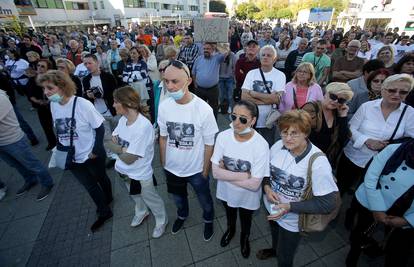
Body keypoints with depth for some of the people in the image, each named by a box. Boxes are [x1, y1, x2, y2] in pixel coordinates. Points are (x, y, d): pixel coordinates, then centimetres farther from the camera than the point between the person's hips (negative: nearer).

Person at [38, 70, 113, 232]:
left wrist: (96, 150, -18)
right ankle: (104, 212, 34)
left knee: (100, 178, 19)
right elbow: (59, 129, 11)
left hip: (92, 155, -5)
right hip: (71, 157, 5)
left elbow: (99, 128, -17)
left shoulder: (82, 104, -22)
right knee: (89, 185, 16)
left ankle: (107, 199, 48)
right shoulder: (53, 105, -3)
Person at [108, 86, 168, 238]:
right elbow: (112, 142, -2)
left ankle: (162, 220, 46)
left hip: (140, 174, -7)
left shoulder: (144, 126, -34)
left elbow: (129, 159, -29)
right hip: (124, 170, 7)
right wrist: (124, 149, -20)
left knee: (151, 199, 18)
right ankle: (141, 212, 61)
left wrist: (118, 148, -12)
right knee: (135, 195, 32)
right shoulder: (123, 119, -9)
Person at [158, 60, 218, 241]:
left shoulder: (204, 109, -25)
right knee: (178, 198, 31)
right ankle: (182, 215, 64)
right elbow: (163, 137, -1)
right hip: (171, 168, 4)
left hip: (196, 170, -3)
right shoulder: (163, 106, -13)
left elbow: (209, 144, -15)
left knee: (204, 200, 24)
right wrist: (163, 164, 4)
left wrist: (205, 170, -9)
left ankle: (208, 220, 56)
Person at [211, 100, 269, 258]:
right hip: (226, 192, 2)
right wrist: (244, 175, -29)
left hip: (248, 197, -2)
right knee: (229, 215, 34)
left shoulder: (261, 145, -32)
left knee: (245, 220, 30)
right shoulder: (223, 137, -23)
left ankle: (244, 237, 65)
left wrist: (225, 173, -27)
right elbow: (215, 172, -21)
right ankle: (230, 229, 68)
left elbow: (254, 184, -29)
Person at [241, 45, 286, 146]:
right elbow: (244, 97, -8)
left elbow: (276, 99, -16)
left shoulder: (280, 75, -3)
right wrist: (267, 99, -13)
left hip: (268, 122, -1)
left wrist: (253, 93, -12)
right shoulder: (251, 73, 3)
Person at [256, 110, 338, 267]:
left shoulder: (318, 162, -30)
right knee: (275, 234, 36)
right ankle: (275, 249, 68)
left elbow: (327, 204, -24)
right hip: (271, 207, 5)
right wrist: (266, 187, -18)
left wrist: (290, 207, -27)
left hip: (292, 220, -4)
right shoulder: (278, 146, -18)